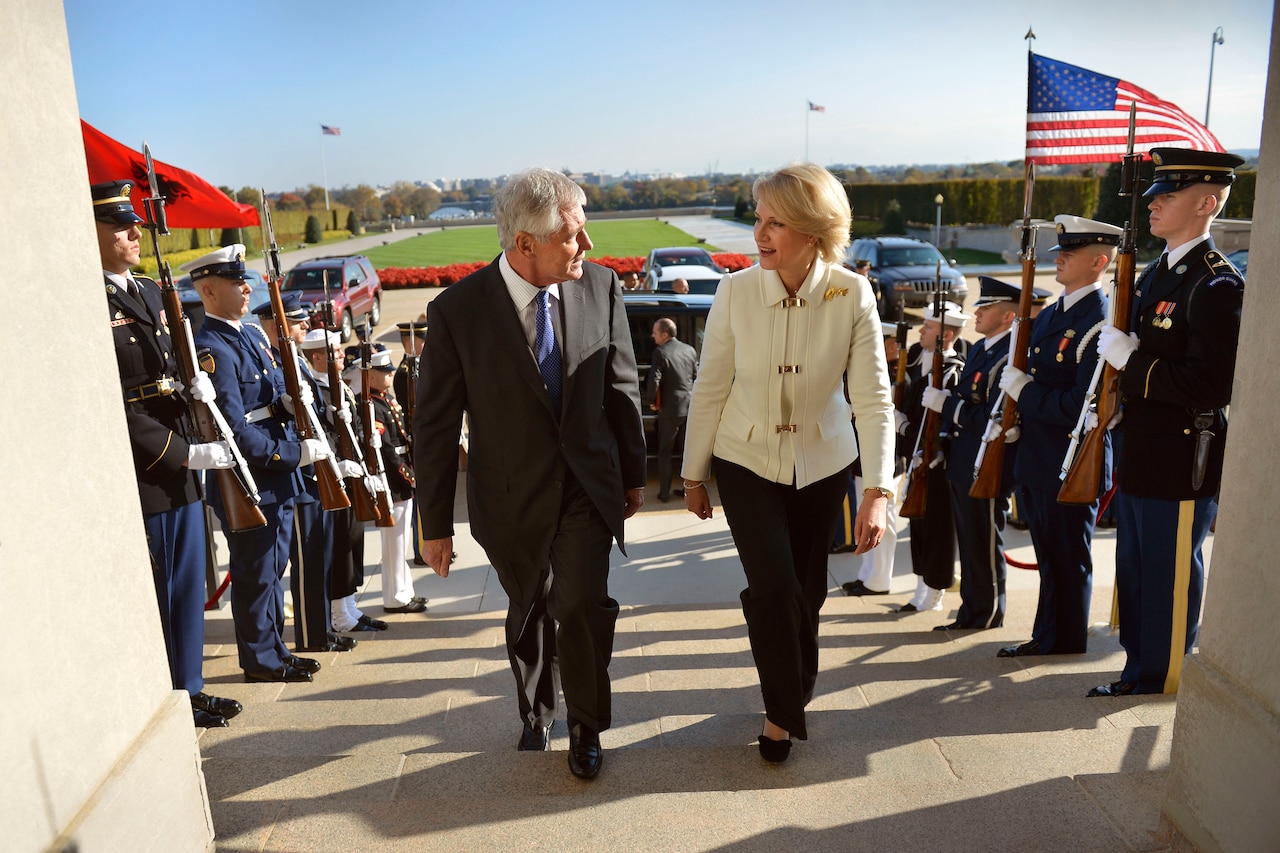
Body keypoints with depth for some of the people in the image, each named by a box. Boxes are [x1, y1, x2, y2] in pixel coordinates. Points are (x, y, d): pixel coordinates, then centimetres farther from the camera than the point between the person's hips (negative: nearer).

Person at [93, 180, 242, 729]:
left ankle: (189, 688, 31)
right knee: (154, 593, 5)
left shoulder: (150, 292, 14)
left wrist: (196, 384, -2)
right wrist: (186, 454, -20)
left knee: (188, 585, 16)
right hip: (139, 476, -8)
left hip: (181, 469, 8)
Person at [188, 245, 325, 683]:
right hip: (248, 483, -9)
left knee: (273, 568, 18)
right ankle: (260, 660, 20)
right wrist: (296, 453, -20)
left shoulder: (254, 334, 12)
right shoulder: (211, 351, -18)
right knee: (255, 574, 5)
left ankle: (275, 650, 32)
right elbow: (236, 432, -23)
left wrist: (289, 402, -5)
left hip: (279, 477, 9)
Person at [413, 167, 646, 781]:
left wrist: (633, 473, 11)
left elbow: (622, 387, 4)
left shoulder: (600, 286, -8)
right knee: (529, 611, 17)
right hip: (512, 494, 0)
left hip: (587, 483, 1)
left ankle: (586, 728, 16)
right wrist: (435, 523, -5)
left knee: (582, 603, -13)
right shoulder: (458, 310, -15)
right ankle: (535, 712, 48)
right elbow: (435, 424, -8)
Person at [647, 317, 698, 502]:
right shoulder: (689, 350, 5)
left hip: (670, 409, -5)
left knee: (664, 452, 6)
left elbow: (654, 381, -21)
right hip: (690, 407, 5)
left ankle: (664, 492, 8)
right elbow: (697, 376, 11)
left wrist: (652, 401, -6)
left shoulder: (660, 353, -14)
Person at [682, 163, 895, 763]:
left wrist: (878, 492, -24)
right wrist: (694, 476, -1)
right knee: (773, 585, -10)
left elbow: (873, 398, -17)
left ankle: (795, 693, 44)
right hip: (746, 461, -1)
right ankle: (783, 709, 18)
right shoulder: (735, 291, -16)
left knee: (807, 589, 13)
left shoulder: (852, 295, -17)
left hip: (822, 464, 1)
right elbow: (709, 389, -7)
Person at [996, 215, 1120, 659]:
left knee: (1068, 561, 6)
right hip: (1035, 463, 9)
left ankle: (1066, 644, 21)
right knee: (1049, 556, 18)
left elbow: (1081, 406, -25)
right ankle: (1046, 639, 31)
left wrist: (1024, 391, -17)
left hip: (1072, 469, -9)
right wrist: (1013, 412, 4)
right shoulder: (1048, 315, 13)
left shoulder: (1101, 322, -17)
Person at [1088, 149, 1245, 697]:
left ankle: (1164, 689, 20)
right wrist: (1120, 384, 8)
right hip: (1143, 458, 9)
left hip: (1183, 467, -9)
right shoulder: (1156, 275, 13)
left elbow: (1211, 388, -24)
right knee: (1134, 575, 18)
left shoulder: (1217, 285, -16)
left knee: (1170, 585, 4)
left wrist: (1130, 362, -21)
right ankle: (1137, 676, 33)